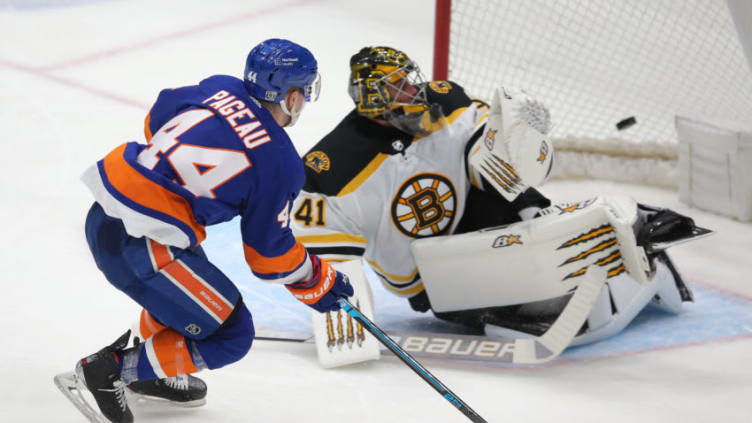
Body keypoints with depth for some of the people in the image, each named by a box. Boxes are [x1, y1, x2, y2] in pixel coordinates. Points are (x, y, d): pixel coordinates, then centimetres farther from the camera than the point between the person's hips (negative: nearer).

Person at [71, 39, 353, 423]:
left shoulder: (219, 88, 8)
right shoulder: (279, 164, -8)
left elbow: (156, 122, 25)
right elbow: (269, 252, 0)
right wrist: (319, 283, 16)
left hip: (102, 216, 8)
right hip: (139, 247, -8)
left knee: (185, 278, 35)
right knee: (230, 337, 5)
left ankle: (156, 374, 40)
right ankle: (112, 369, 3)